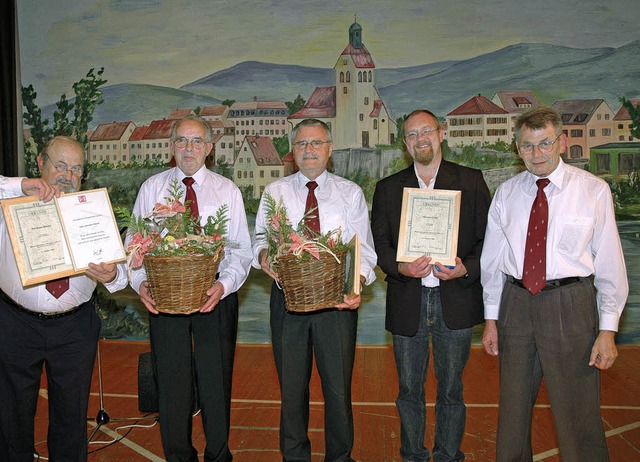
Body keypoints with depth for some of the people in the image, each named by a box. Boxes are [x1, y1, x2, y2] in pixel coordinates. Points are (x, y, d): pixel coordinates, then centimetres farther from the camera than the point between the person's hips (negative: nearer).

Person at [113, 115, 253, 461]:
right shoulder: (151, 188, 6)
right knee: (171, 382, 11)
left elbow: (242, 250, -2)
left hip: (216, 297, 0)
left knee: (216, 381, 8)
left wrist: (224, 285, -18)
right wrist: (140, 282, -13)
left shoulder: (227, 190, 3)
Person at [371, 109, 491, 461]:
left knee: (450, 390, 11)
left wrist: (467, 269, -15)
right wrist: (401, 267, -15)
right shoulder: (388, 188, 8)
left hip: (455, 299, -1)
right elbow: (379, 244, 4)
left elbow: (487, 238, 3)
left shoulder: (471, 181, 4)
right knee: (409, 391, 12)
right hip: (407, 302, 1)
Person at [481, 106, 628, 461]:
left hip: (570, 304, -3)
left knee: (578, 415, 6)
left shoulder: (593, 190, -4)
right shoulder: (506, 193, 5)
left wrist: (608, 329, -6)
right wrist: (491, 318, 8)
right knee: (513, 408, 17)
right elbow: (492, 259, 8)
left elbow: (610, 263, -4)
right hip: (516, 302, 3)